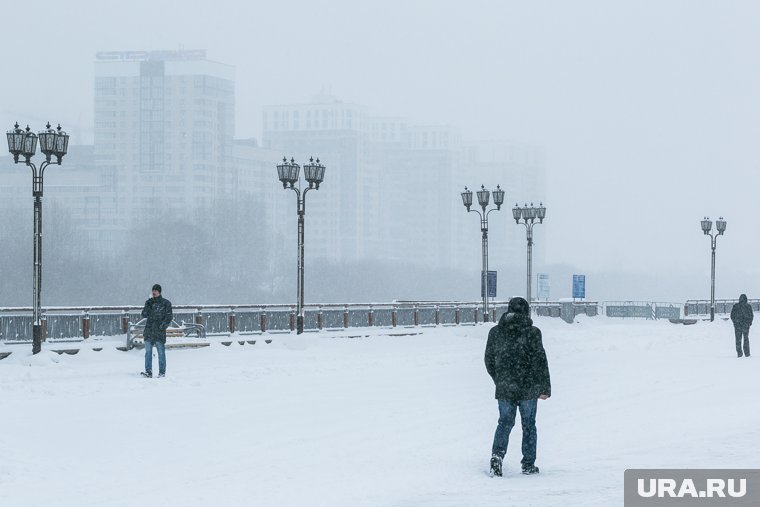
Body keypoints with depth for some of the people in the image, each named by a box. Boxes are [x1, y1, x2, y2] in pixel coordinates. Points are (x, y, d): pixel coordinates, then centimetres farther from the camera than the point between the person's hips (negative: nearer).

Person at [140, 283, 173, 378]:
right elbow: (144, 315, 5)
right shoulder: (149, 302, 13)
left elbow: (169, 316, -1)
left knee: (161, 352, 0)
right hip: (149, 331, 4)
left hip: (160, 332, -4)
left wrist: (164, 325, -14)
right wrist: (148, 305, -9)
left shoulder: (166, 303, 2)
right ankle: (148, 371, -1)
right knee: (148, 352, -1)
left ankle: (162, 372, 5)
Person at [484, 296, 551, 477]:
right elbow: (540, 361, -8)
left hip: (504, 388, 3)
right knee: (529, 425, 9)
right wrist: (545, 387, -1)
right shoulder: (532, 332, -8)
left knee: (505, 422, 13)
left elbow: (489, 361, 10)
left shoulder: (495, 332, 4)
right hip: (528, 388, -3)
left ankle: (497, 453, -10)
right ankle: (528, 464, 12)